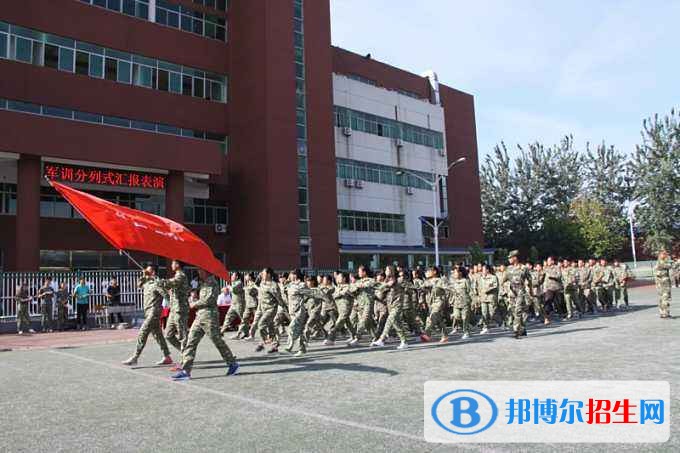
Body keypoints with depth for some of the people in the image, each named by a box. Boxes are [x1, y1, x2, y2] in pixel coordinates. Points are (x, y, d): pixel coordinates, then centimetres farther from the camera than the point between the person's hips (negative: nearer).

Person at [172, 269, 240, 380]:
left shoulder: (212, 283, -9)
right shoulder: (202, 283, 17)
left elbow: (209, 300, -18)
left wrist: (195, 304, -7)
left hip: (210, 317, -8)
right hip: (199, 316, 9)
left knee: (218, 342, 0)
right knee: (191, 342, 0)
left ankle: (233, 364, 15)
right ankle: (185, 371, 0)